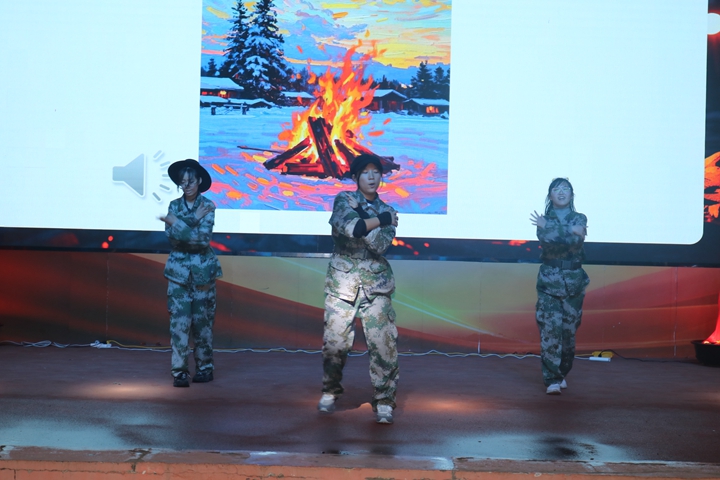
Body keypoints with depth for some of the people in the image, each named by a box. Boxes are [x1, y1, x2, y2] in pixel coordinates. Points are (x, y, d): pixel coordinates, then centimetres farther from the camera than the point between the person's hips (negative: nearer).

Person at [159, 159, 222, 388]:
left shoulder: (208, 206, -3)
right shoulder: (174, 205, 5)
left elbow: (203, 238, -16)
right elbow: (171, 235, -9)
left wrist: (178, 223, -17)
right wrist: (193, 219, -16)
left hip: (202, 269, -2)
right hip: (178, 269, 2)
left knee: (202, 320, 5)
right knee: (179, 320, -5)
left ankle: (204, 366, 19)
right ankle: (179, 371, -4)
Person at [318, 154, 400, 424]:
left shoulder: (387, 212, 11)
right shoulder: (344, 199, 5)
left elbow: (380, 245, -7)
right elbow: (347, 223, -18)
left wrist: (361, 222, -14)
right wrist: (380, 220, -11)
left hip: (376, 286, 2)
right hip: (341, 284, -2)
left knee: (384, 344, -7)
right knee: (335, 343, 0)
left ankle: (384, 402, 2)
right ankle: (330, 392, 23)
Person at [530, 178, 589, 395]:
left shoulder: (579, 219, 6)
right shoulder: (543, 220, 4)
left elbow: (576, 241, -15)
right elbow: (545, 240, -17)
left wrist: (549, 227, -14)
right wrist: (570, 231, -16)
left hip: (574, 282, 1)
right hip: (549, 281, -1)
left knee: (569, 330, 5)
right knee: (550, 330, -10)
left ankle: (562, 374, 22)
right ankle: (552, 380, -6)